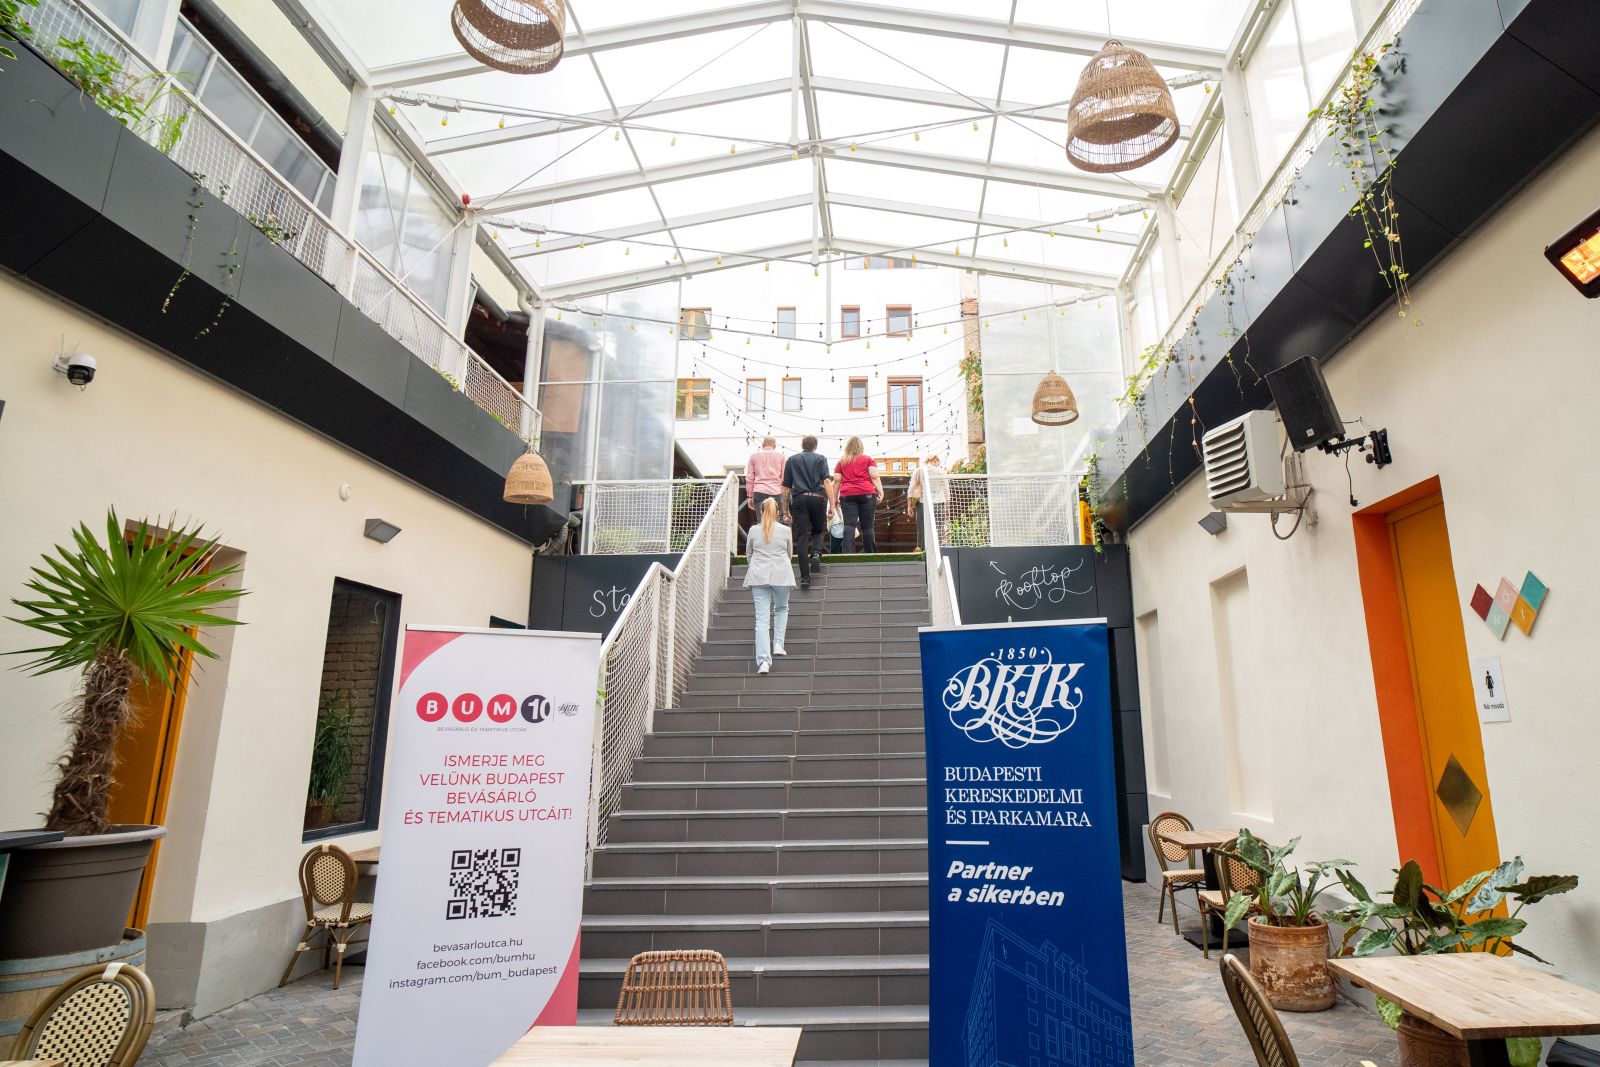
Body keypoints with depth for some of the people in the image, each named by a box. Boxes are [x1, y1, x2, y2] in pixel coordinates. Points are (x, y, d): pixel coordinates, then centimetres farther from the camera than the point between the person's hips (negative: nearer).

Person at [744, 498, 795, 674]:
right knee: (781, 608, 26)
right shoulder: (786, 530, 4)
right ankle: (778, 644, 15)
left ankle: (763, 660, -12)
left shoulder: (753, 530, 5)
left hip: (759, 576, 0)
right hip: (781, 575, 0)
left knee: (762, 619, -3)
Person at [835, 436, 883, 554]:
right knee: (867, 526, 2)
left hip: (847, 495, 1)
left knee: (849, 525, -7)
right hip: (867, 494, -1)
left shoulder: (841, 461, 18)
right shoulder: (868, 459, 14)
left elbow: (837, 481, 13)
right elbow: (874, 477, 3)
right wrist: (881, 492, -1)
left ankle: (848, 552, -22)